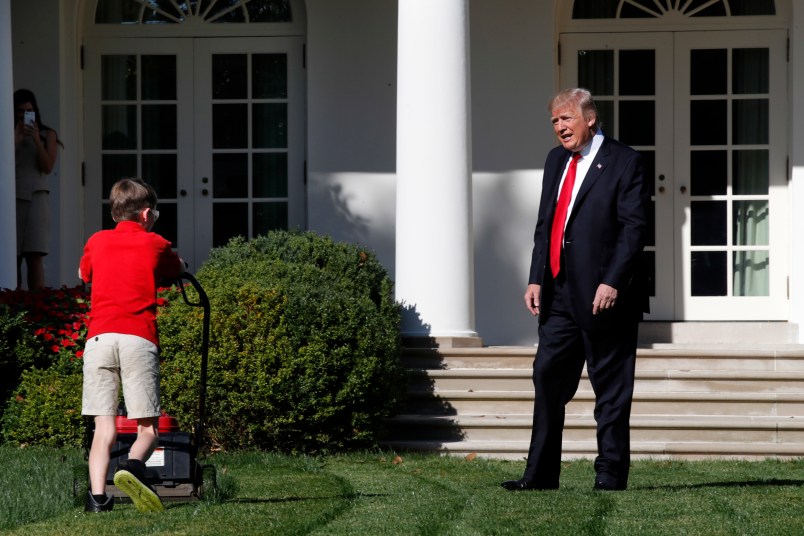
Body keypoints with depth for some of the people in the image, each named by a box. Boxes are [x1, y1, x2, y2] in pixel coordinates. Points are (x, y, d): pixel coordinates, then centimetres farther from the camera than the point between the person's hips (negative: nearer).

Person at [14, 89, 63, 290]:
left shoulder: (47, 135, 11)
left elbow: (48, 167, 1)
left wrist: (37, 140, -9)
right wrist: (16, 139, -7)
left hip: (36, 197, -1)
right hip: (12, 198, 1)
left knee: (35, 256, -11)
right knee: (12, 257, -1)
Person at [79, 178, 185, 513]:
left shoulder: (96, 242, 19)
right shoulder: (155, 245, 14)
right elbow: (178, 270, 34)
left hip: (98, 337, 2)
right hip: (138, 337, -2)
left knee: (103, 428, 2)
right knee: (148, 428, 0)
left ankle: (97, 495, -13)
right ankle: (133, 466, -30)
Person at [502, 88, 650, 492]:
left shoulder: (623, 162, -5)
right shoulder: (556, 160, 15)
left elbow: (634, 227, -11)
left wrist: (612, 282, -18)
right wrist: (536, 279, 8)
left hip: (604, 295, -7)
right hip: (560, 293, 7)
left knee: (611, 391, 1)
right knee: (548, 379, 5)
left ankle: (610, 476, 7)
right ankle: (540, 474, 9)